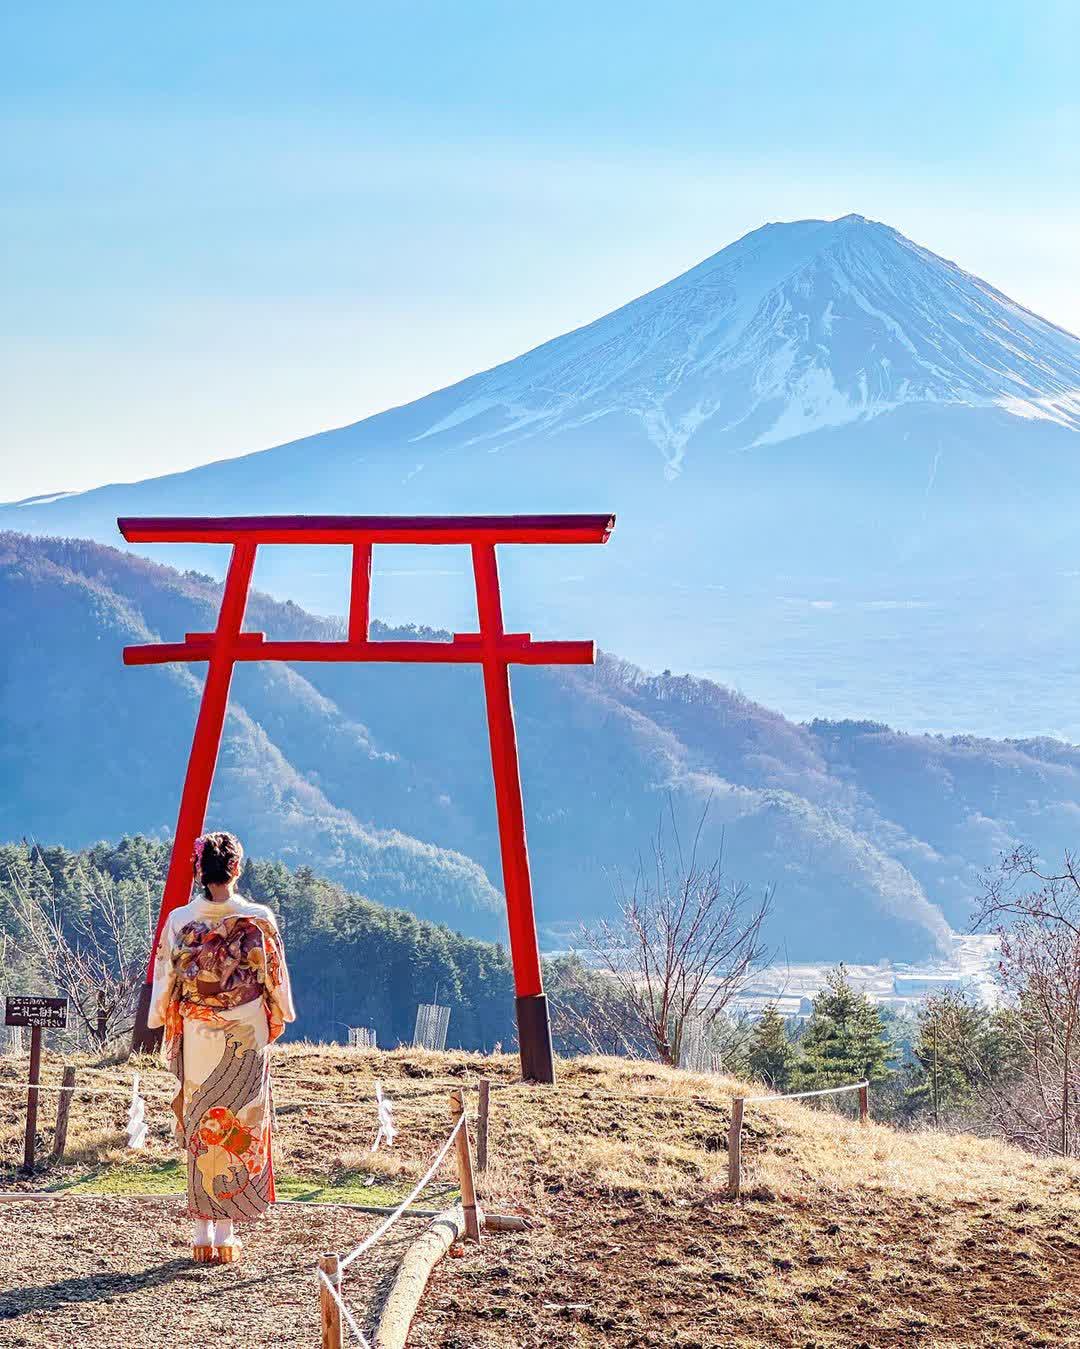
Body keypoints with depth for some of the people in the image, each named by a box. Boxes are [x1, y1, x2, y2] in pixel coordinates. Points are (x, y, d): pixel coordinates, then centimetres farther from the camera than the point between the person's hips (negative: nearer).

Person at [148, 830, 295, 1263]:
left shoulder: (179, 921, -4)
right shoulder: (259, 920, -6)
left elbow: (165, 984, 3)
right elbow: (275, 981, 1)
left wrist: (170, 1033, 15)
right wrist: (274, 1023, 16)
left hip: (195, 1038, 1)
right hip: (246, 1038, -1)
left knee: (199, 1130, 9)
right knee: (241, 1129, 6)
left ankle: (202, 1234, 10)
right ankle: (226, 1233, 6)